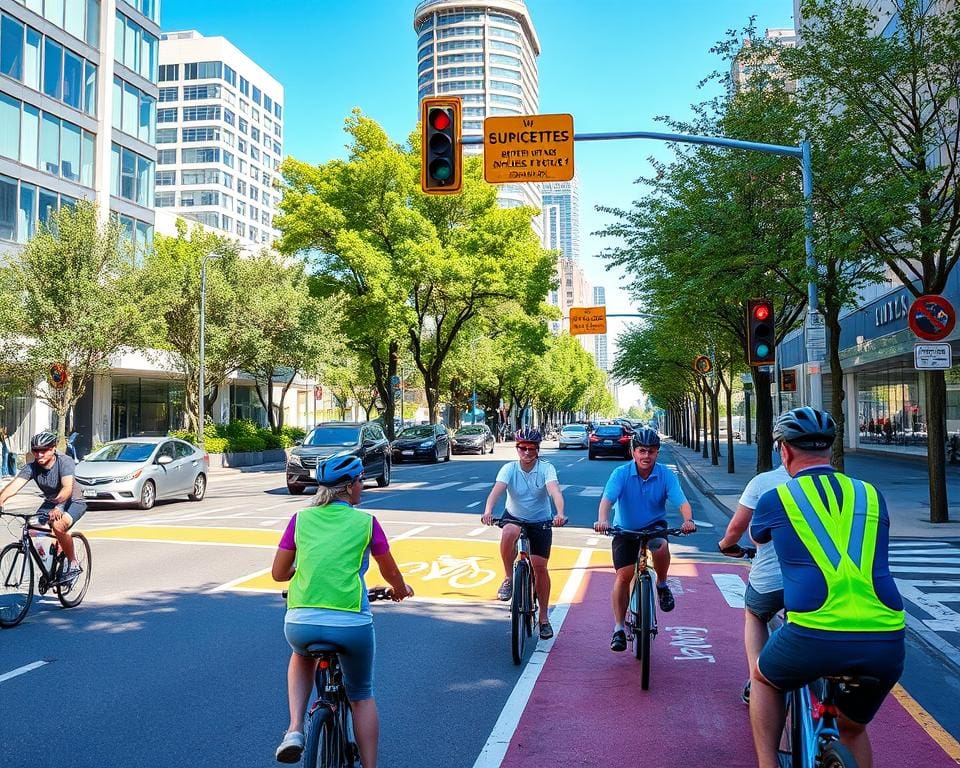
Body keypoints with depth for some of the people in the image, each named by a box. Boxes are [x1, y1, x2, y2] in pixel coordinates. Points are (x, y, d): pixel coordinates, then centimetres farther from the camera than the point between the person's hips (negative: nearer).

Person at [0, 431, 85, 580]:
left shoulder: (65, 462, -26)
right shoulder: (32, 467, -14)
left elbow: (67, 488, -40)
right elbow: (15, 485, -29)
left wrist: (57, 507, -57)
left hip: (74, 502, -5)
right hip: (51, 502, 6)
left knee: (58, 525, -33)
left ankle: (74, 564, -13)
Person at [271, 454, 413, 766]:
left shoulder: (301, 519, 9)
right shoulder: (365, 522, 4)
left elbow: (278, 573, 17)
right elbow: (390, 572, 17)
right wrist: (401, 589, 39)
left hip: (300, 623, 2)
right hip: (352, 624, -2)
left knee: (303, 656, 37)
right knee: (362, 696, 24)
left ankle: (295, 729, 18)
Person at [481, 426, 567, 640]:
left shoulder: (546, 468, -16)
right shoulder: (509, 468, -14)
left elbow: (555, 491, -32)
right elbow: (496, 490, -30)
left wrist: (560, 513, -52)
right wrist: (488, 511, -50)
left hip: (541, 522, 0)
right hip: (514, 517, 0)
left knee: (540, 567, -6)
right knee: (508, 533, -36)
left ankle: (544, 618, 11)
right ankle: (508, 579, -16)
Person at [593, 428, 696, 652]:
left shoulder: (666, 475, -14)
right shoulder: (621, 473, -17)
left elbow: (681, 501, -23)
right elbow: (607, 499, -29)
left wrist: (688, 520, -44)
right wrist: (603, 520, -50)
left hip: (654, 525, 0)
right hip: (625, 528, 0)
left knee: (661, 546, -33)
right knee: (624, 575, -8)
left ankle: (662, 585, -4)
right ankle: (618, 628, 5)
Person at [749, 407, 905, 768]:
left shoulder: (775, 498, 7)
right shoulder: (872, 495, 14)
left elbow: (756, 538, 31)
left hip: (815, 637, -3)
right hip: (887, 643, 3)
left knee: (764, 679, 29)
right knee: (852, 729, 29)